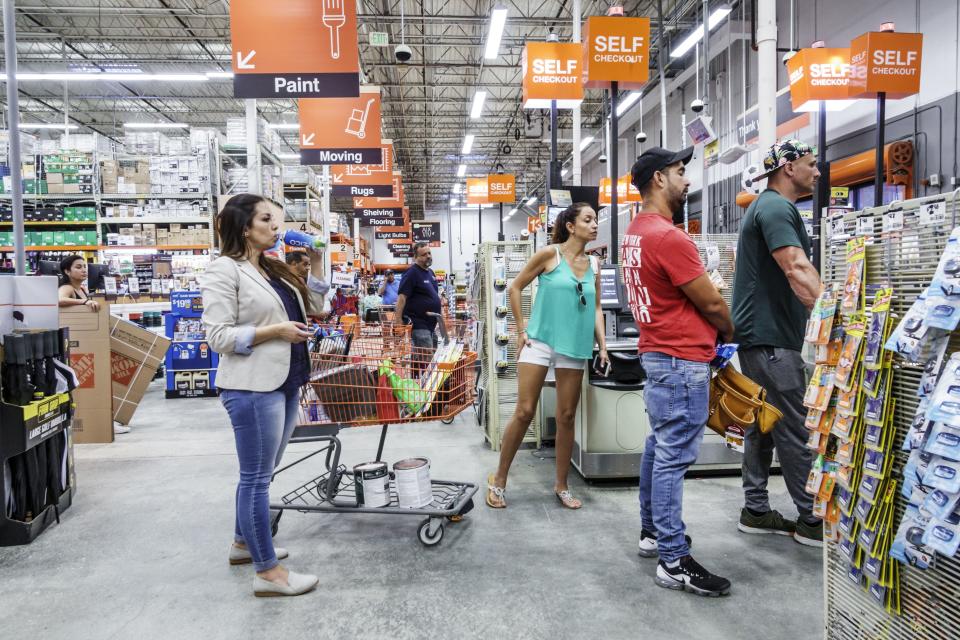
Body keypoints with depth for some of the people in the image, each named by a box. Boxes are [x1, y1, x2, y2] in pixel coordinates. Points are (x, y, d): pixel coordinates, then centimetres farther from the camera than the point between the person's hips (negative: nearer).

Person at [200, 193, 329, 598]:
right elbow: (218, 336, -15)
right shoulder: (224, 269, -10)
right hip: (252, 387, -9)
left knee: (262, 472, 20)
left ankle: (244, 542, 37)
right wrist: (274, 331, -19)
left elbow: (312, 306, 20)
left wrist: (317, 262, 12)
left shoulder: (273, 270, 15)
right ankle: (267, 572, 7)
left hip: (284, 383, 9)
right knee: (256, 477, -1)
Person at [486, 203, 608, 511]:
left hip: (574, 347, 4)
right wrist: (521, 330, -2)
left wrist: (602, 346, 4)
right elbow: (515, 288, 0)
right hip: (540, 341, -4)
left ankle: (561, 485, 23)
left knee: (566, 416, 8)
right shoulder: (549, 254, -4)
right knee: (524, 412, -3)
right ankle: (499, 479, 13)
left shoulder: (594, 265, 9)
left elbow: (596, 308, 13)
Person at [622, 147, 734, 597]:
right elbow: (712, 303, -12)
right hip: (682, 360, -11)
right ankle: (674, 563, 1)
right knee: (674, 456, -6)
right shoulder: (669, 238, -19)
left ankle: (653, 532, 30)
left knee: (660, 446, 18)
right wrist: (730, 332, 8)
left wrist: (711, 330, 13)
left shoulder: (635, 232, 12)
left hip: (658, 354, 11)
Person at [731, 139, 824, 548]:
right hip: (770, 337, -11)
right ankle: (812, 520, 6)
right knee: (796, 430, -3)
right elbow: (797, 270, -27)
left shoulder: (771, 207, 21)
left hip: (761, 335, 11)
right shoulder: (776, 208, -13)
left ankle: (756, 511, 20)